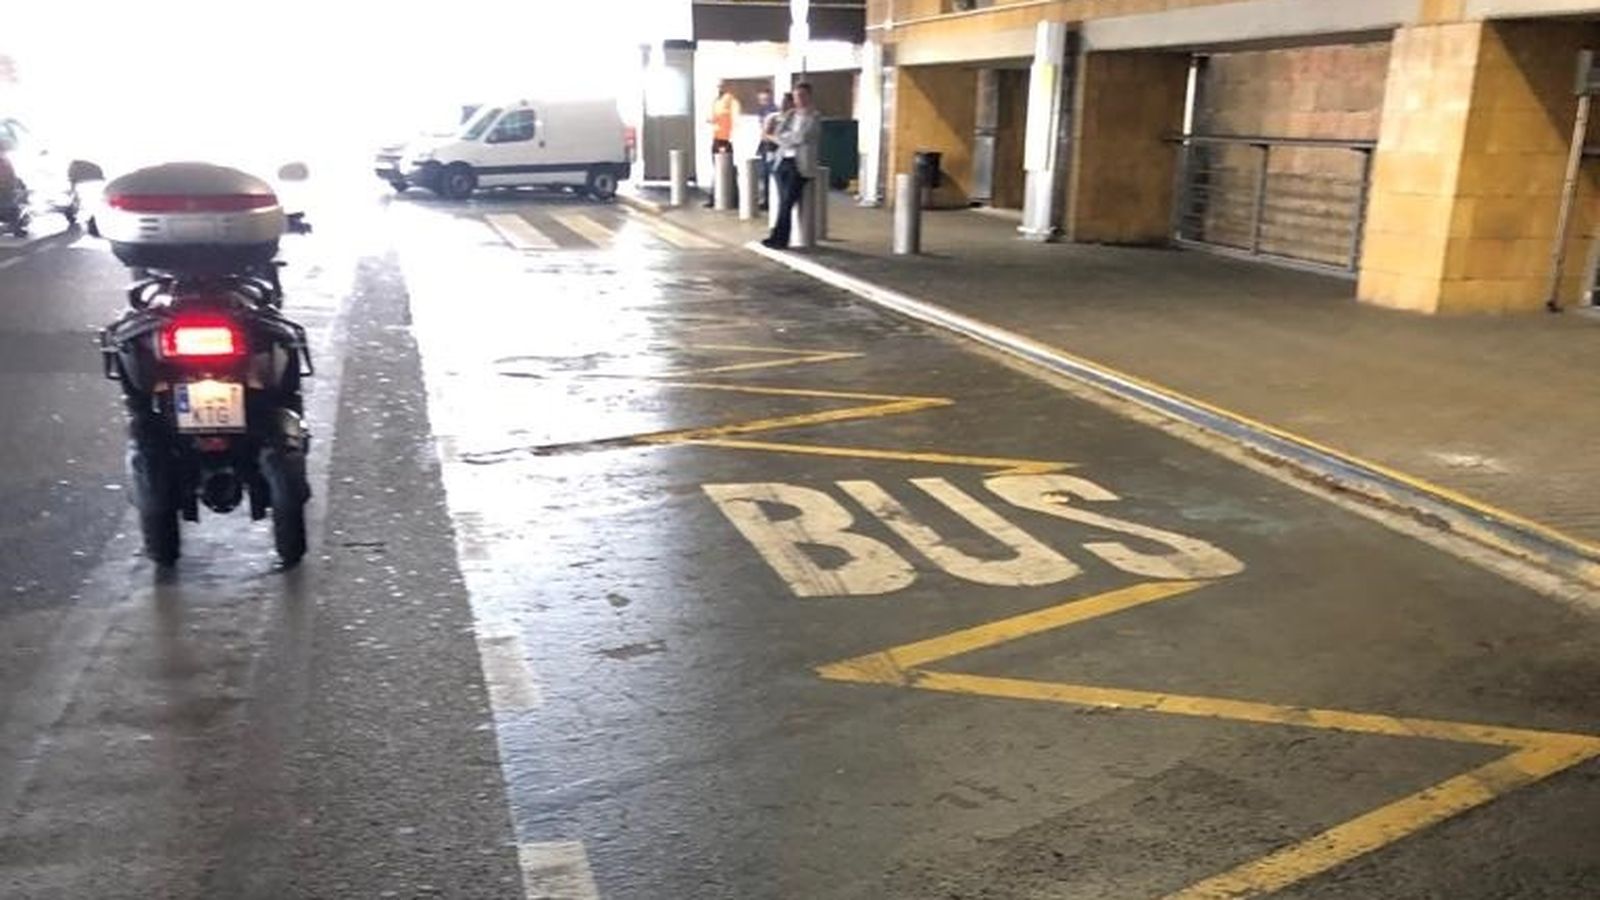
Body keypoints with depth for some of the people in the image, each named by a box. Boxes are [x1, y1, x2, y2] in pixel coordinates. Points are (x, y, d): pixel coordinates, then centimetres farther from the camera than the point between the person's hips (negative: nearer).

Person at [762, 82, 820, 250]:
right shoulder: (789, 114, 18)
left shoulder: (814, 118, -1)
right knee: (783, 201, -2)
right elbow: (778, 134, 10)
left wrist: (779, 138, -1)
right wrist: (788, 139, -10)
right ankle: (781, 239, 0)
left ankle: (777, 238, -7)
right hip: (784, 161, 5)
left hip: (800, 164, -5)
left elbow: (800, 138, -12)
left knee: (787, 201, -12)